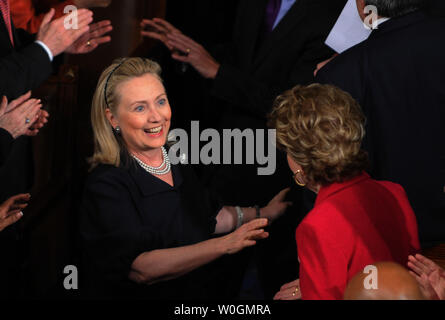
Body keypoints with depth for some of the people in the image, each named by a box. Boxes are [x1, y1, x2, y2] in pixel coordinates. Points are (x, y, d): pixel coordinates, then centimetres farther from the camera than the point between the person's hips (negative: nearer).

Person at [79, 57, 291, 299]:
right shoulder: (106, 186, -16)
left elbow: (209, 218, 24)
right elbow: (141, 269, -26)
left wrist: (263, 213, 13)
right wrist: (225, 245, -31)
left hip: (199, 290, 8)